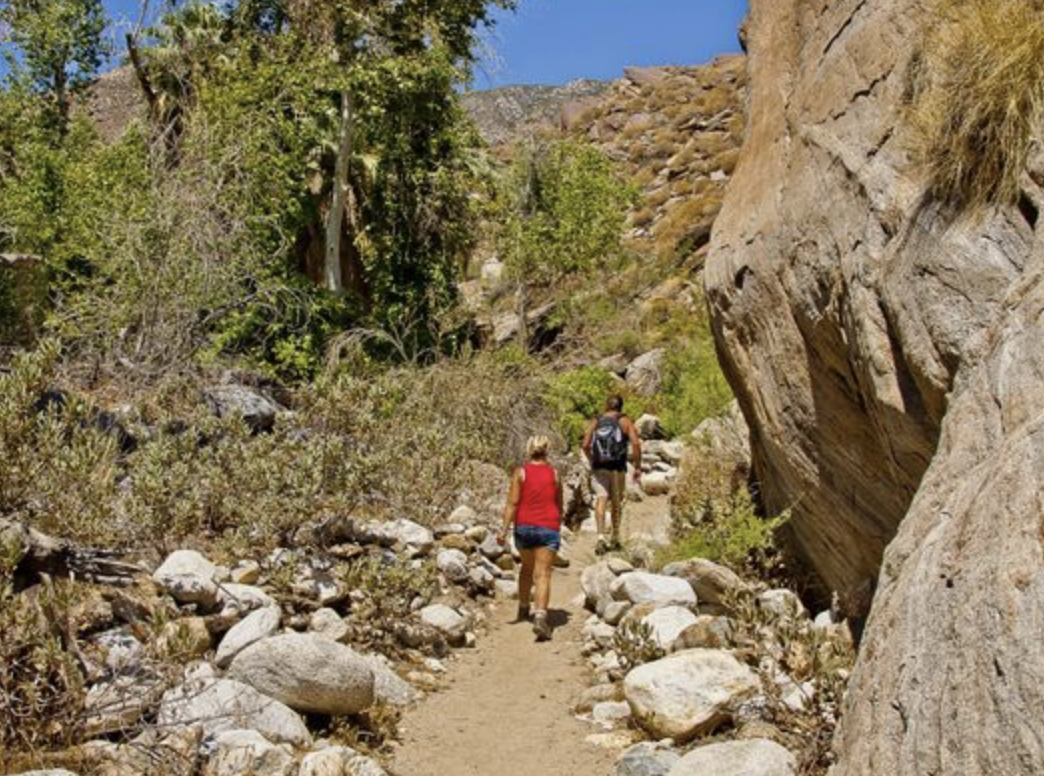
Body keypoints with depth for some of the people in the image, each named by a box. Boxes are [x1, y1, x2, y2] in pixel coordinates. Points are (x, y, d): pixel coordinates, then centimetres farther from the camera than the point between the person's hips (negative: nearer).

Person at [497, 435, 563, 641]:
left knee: (527, 567, 24)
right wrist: (558, 527, 27)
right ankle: (540, 617, -26)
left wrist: (504, 529, -8)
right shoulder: (554, 474, 4)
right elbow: (559, 505, 12)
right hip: (549, 527, -1)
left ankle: (523, 610, 36)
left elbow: (513, 502, -8)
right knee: (543, 574, -8)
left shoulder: (520, 473, 0)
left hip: (524, 526, 1)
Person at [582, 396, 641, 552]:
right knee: (616, 502, 14)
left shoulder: (596, 422, 10)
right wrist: (638, 467, -4)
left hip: (598, 467, 1)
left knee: (601, 500, -4)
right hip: (617, 467, -1)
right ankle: (615, 539, 23)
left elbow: (585, 445, 3)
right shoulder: (625, 421, 4)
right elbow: (636, 443, -9)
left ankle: (601, 537, -22)